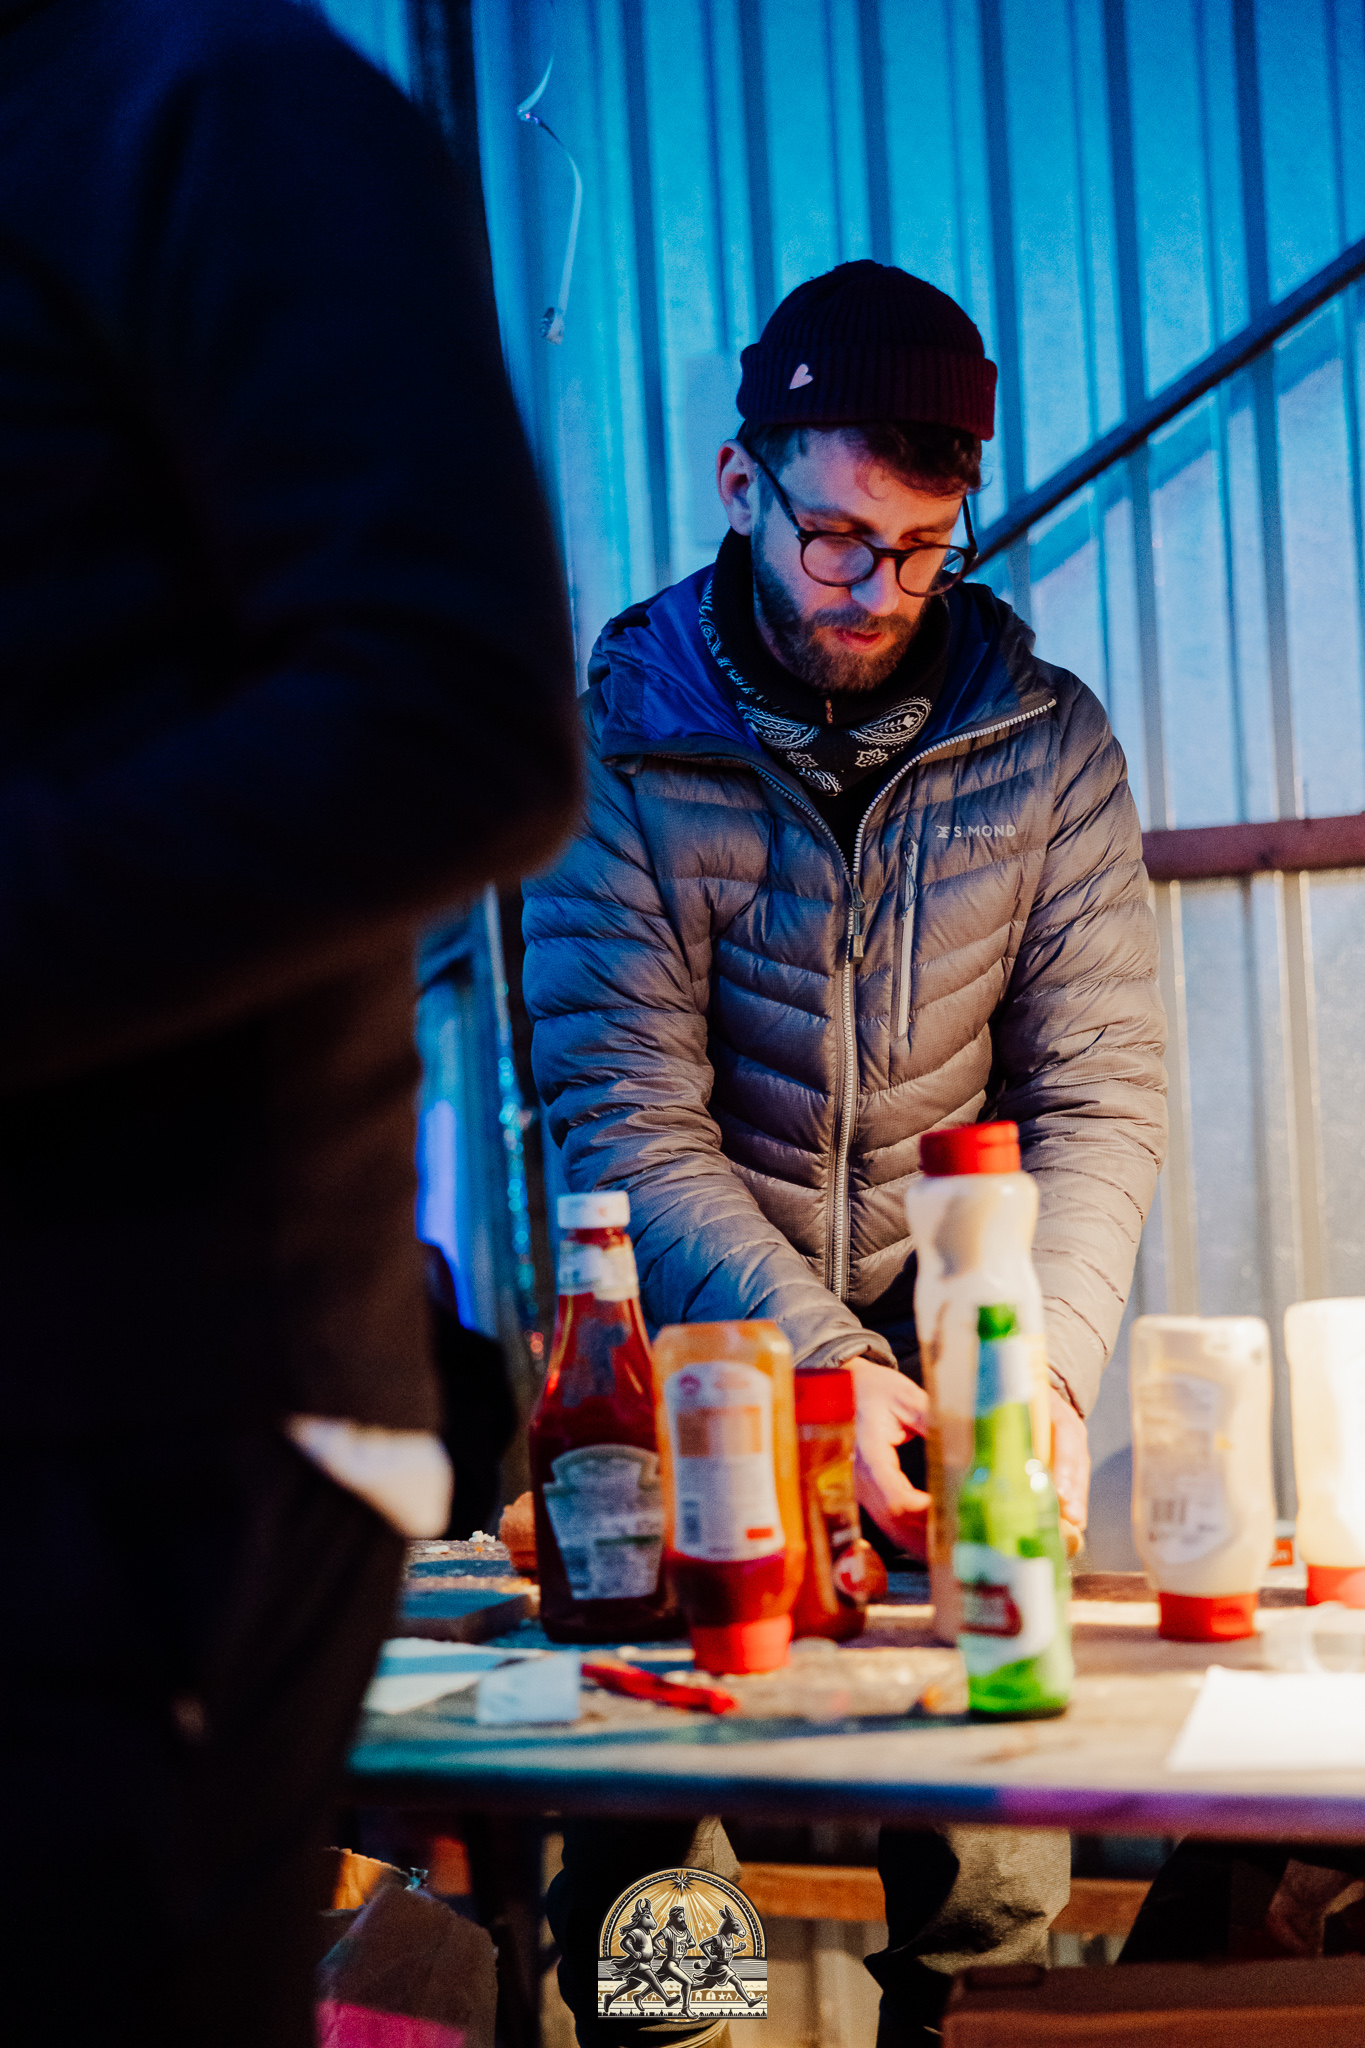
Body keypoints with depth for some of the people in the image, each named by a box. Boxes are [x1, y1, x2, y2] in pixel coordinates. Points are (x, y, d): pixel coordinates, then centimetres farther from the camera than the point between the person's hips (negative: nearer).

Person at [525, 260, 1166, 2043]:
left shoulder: (1047, 744, 1)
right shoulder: (618, 743, -6)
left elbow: (1104, 1096, -2)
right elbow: (628, 1124, -11)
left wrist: (1051, 1359, -19)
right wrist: (824, 1366, -23)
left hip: (957, 1371, 2)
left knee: (999, 1880, -4)